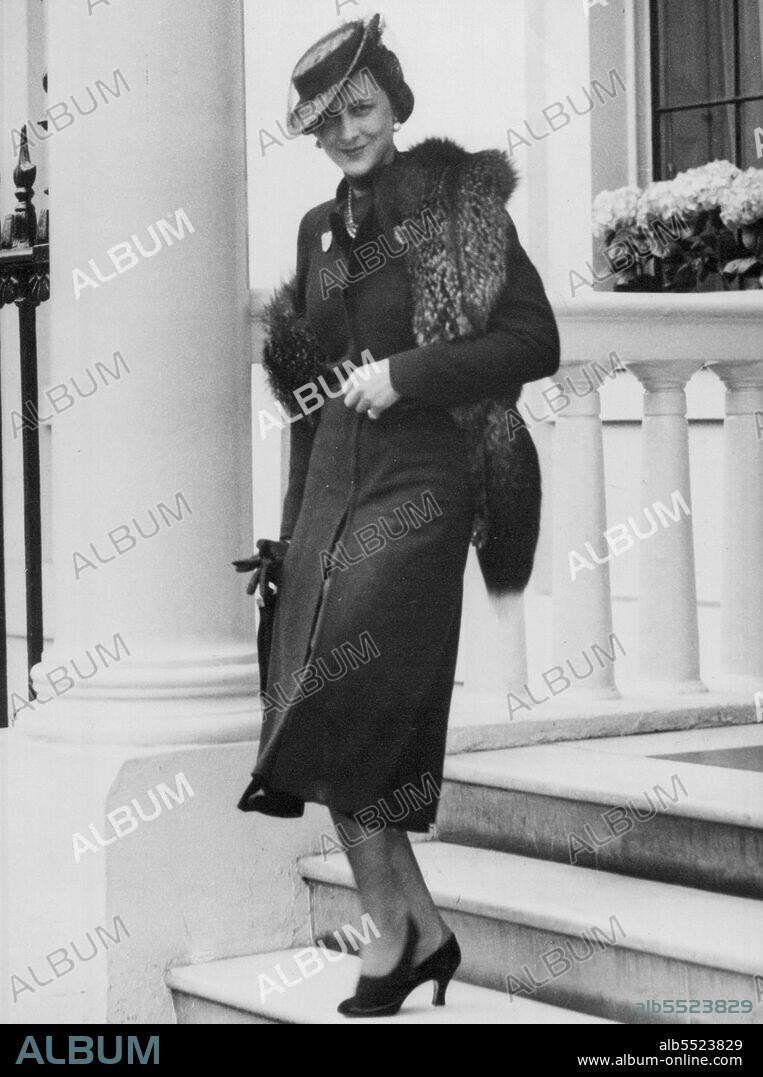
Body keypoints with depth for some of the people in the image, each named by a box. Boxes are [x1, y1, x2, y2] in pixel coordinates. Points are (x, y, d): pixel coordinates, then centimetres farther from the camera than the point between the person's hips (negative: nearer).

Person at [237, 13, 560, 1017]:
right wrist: (292, 522, 15)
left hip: (419, 484, -6)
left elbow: (536, 341, -8)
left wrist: (404, 374, -14)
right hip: (331, 489, 6)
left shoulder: (462, 204, -3)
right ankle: (423, 928, 14)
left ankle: (394, 929, -4)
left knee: (339, 702, -17)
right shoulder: (320, 228, 14)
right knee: (357, 735, 2)